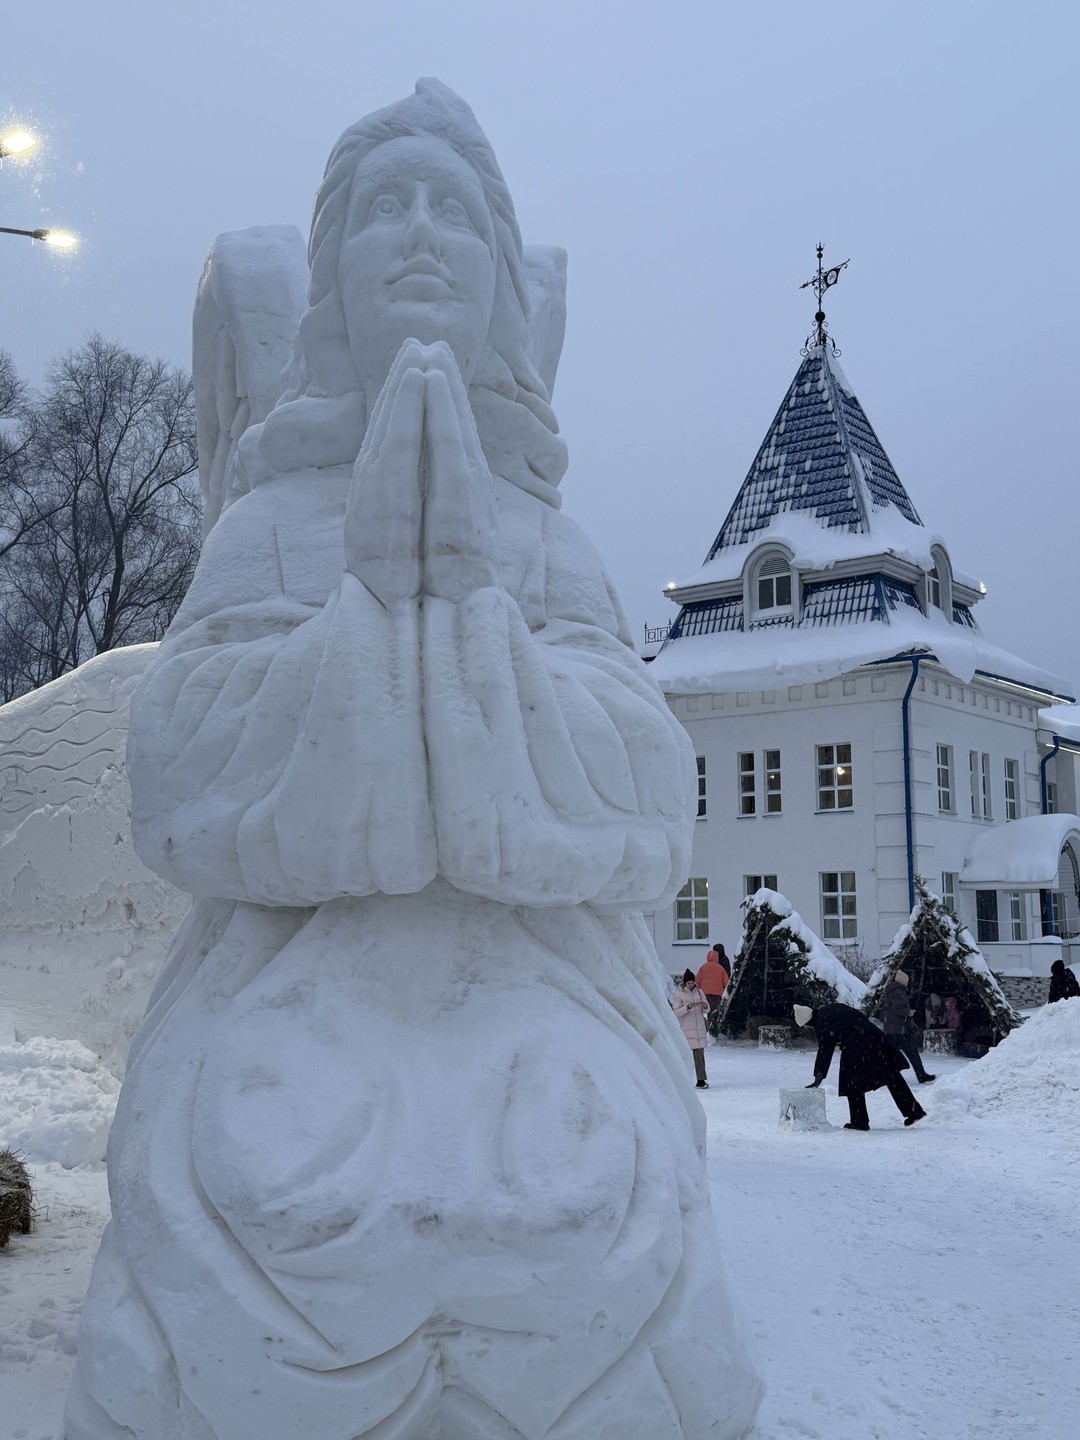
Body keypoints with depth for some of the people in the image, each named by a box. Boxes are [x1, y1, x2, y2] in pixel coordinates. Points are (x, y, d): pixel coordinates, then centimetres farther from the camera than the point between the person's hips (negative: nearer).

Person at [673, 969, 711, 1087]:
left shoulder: (699, 992, 9)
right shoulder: (679, 994, -2)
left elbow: (706, 1011, 12)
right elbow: (676, 1011, -8)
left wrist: (705, 1006, -11)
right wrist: (688, 1007, -23)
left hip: (699, 1028, 3)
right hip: (686, 1028, -3)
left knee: (700, 1053, -1)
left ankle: (701, 1080, 0)